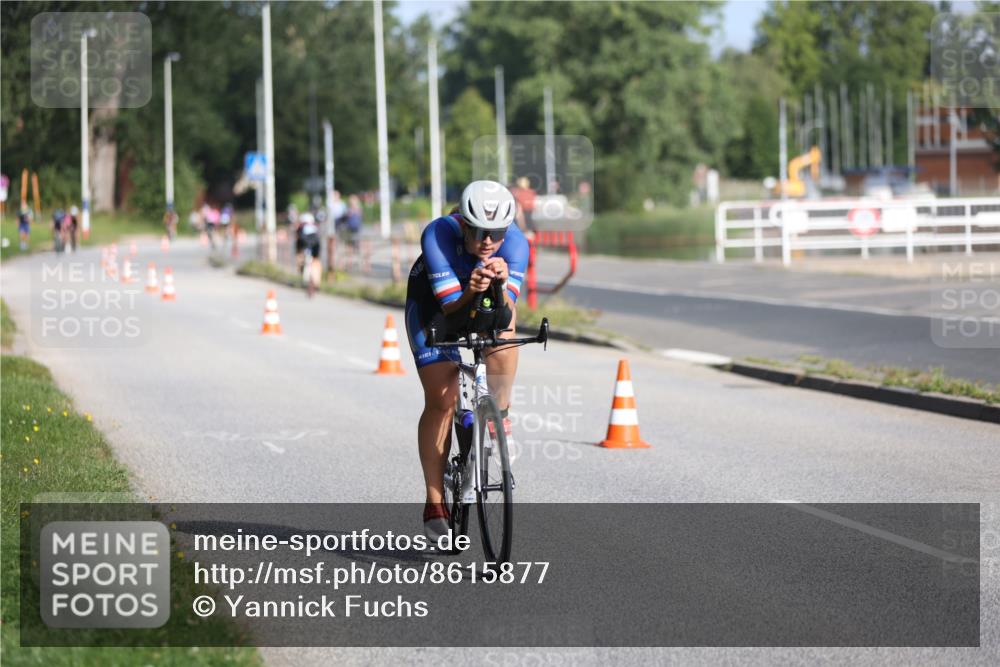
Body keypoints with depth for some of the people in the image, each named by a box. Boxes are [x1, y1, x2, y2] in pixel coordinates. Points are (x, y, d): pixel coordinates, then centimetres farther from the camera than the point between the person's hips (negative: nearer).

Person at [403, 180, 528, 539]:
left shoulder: (515, 242, -31)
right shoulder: (438, 235, -36)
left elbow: (506, 313, -36)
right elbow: (450, 309, -37)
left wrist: (501, 283, -55)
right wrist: (469, 291, -56)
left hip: (488, 300, 2)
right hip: (433, 302, -2)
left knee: (504, 325, -33)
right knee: (440, 401, -10)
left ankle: (499, 416, -11)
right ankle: (435, 504, -2)